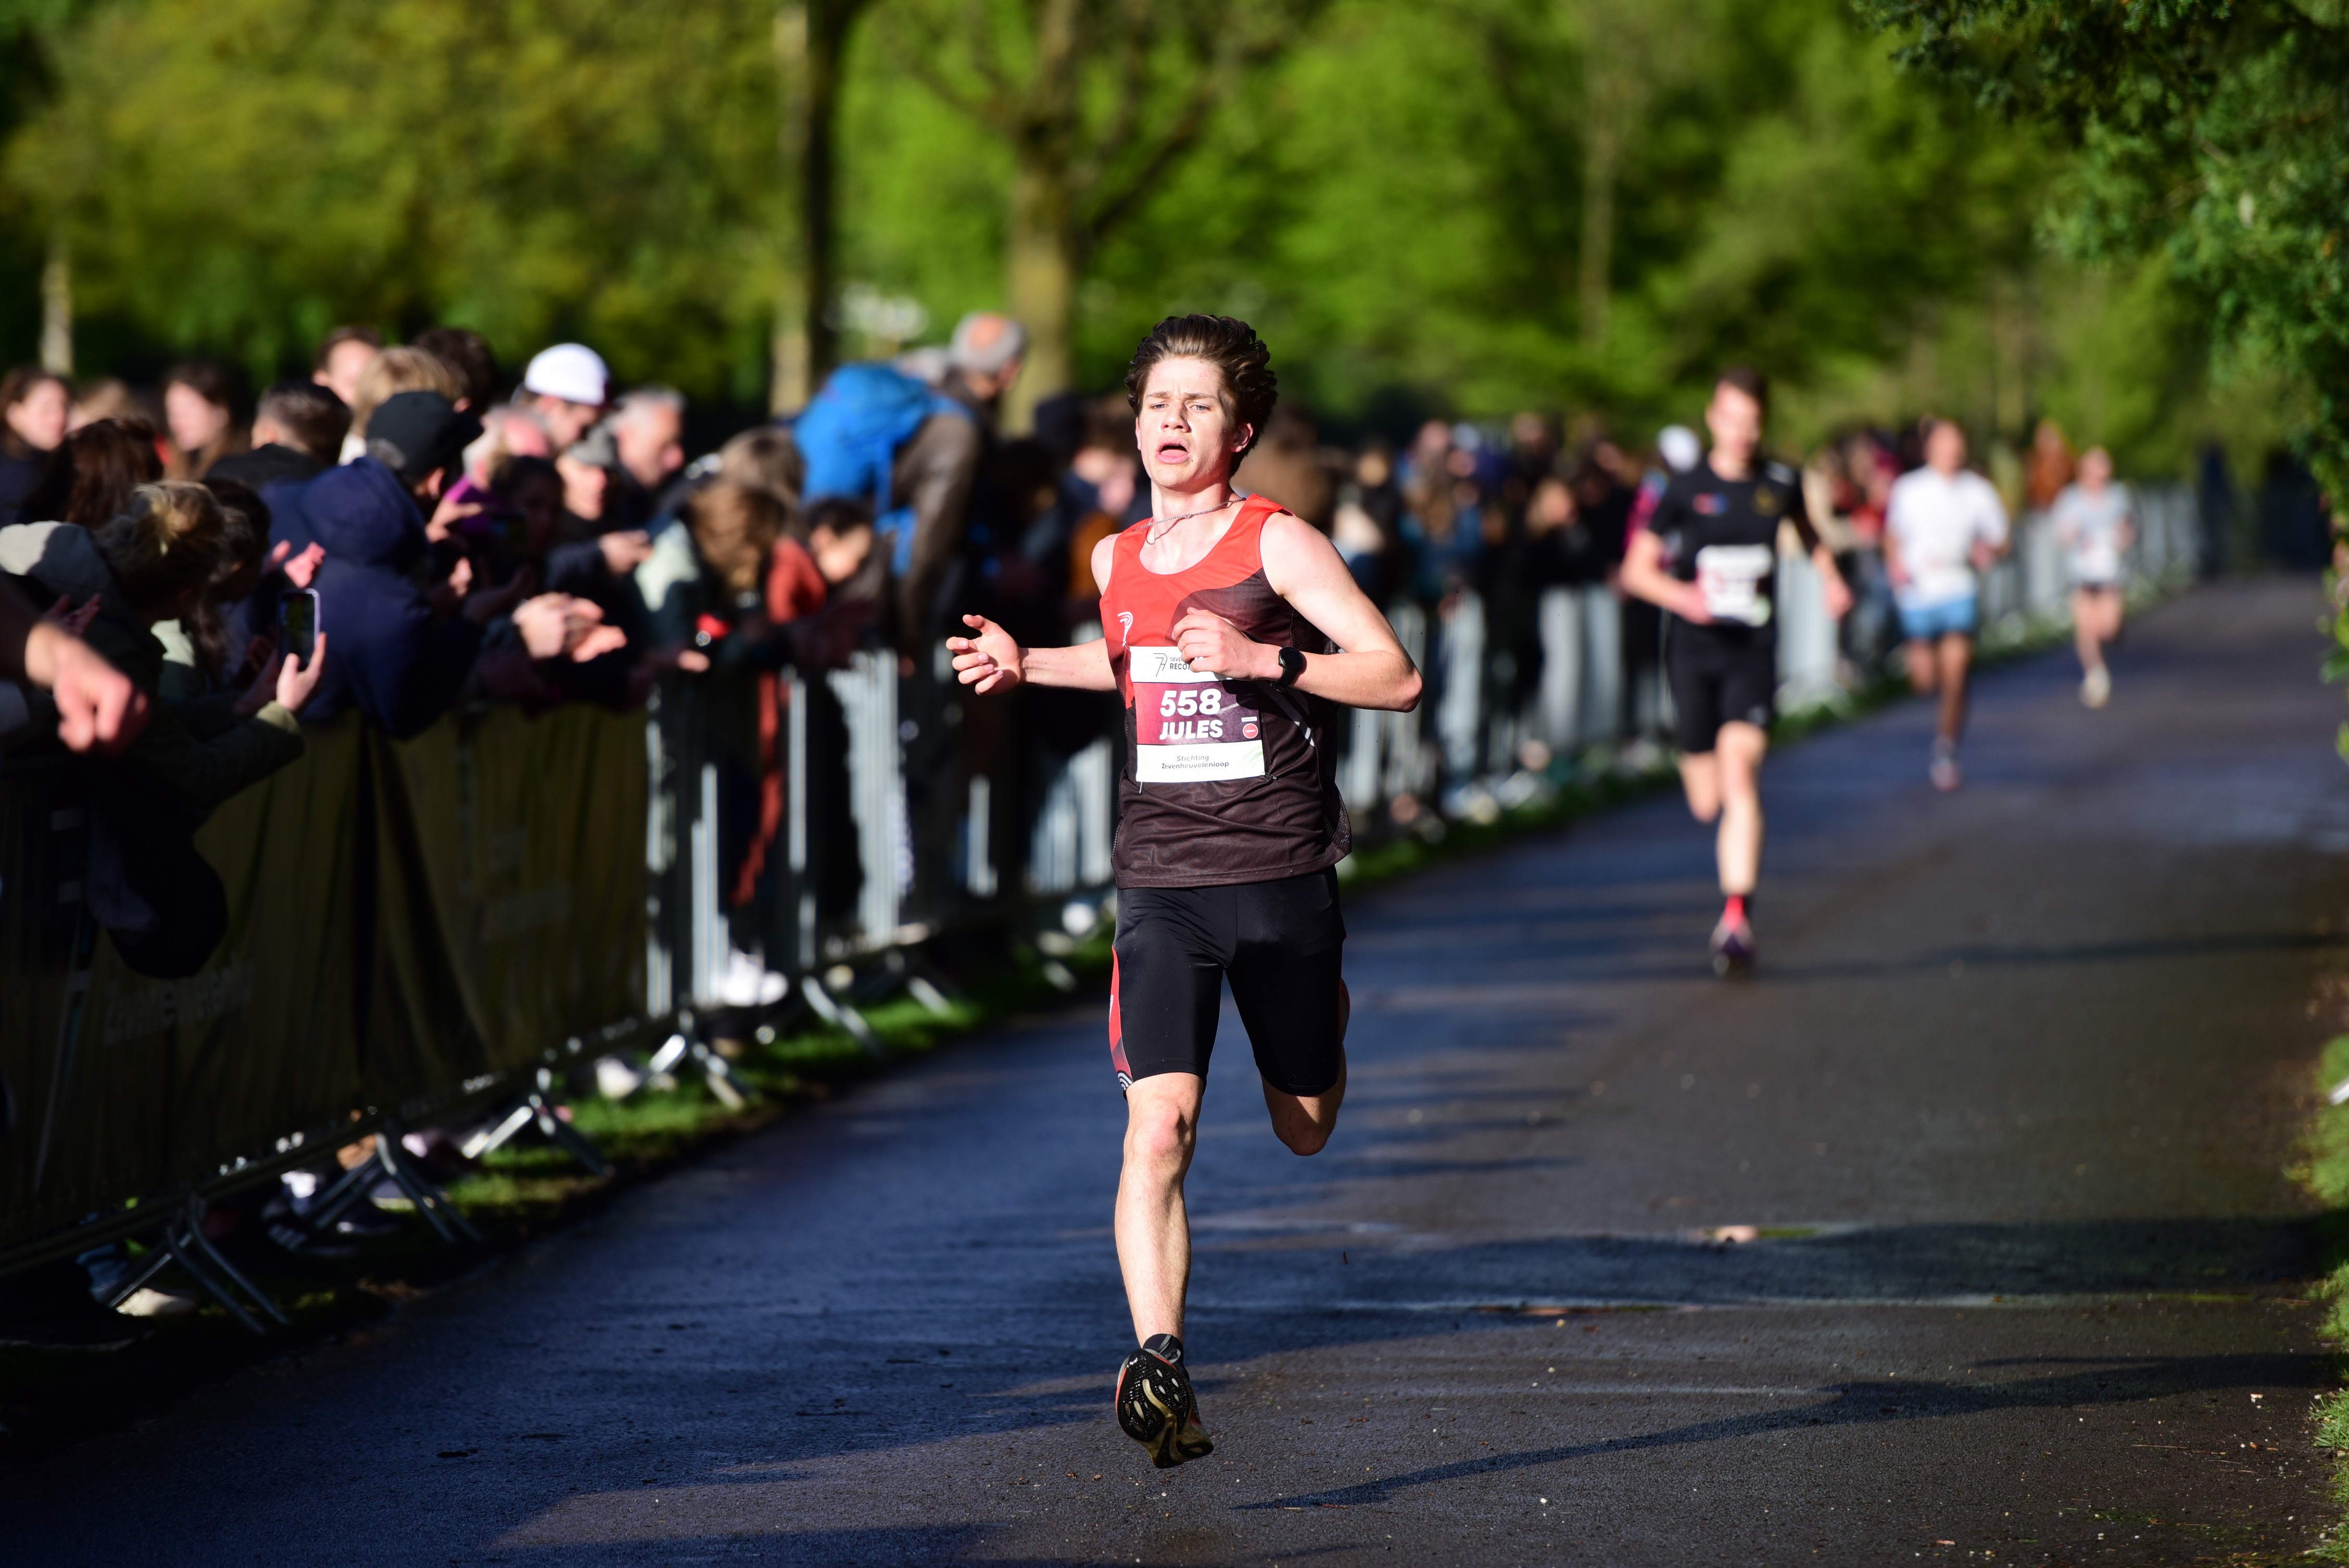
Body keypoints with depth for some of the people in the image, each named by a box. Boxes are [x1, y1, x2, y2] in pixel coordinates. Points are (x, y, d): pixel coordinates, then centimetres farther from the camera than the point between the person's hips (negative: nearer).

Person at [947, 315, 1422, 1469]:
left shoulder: (1277, 543, -7)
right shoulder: (1116, 561, 9)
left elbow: (1398, 680, -12)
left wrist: (1263, 658, -23)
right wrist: (1025, 667, 17)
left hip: (1279, 878, -2)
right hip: (1160, 886, 2)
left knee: (1306, 1129, 16)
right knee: (1159, 1127, -18)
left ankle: (1326, 1015, 52)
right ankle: (1159, 1369, -24)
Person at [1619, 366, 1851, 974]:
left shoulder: (1781, 483, 4)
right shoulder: (1684, 489, -3)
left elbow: (1804, 529, 28)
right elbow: (1637, 569, -2)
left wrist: (1830, 577, 12)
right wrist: (1680, 594, -21)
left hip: (1753, 650, 0)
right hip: (1693, 649, 0)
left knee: (1740, 770, -20)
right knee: (1707, 803, 4)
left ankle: (1737, 918, -22)